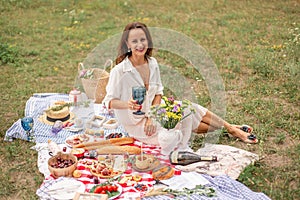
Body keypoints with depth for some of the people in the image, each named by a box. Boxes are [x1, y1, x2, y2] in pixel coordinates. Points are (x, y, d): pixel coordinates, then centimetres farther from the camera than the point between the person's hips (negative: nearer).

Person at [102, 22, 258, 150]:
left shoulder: (152, 63, -3)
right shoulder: (119, 71, -22)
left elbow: (158, 92, 0)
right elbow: (109, 101, -16)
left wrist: (151, 116, -15)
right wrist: (128, 104, -36)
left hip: (152, 111, 6)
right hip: (135, 123, -6)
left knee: (190, 108, -9)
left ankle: (231, 128, 5)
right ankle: (231, 129, 1)